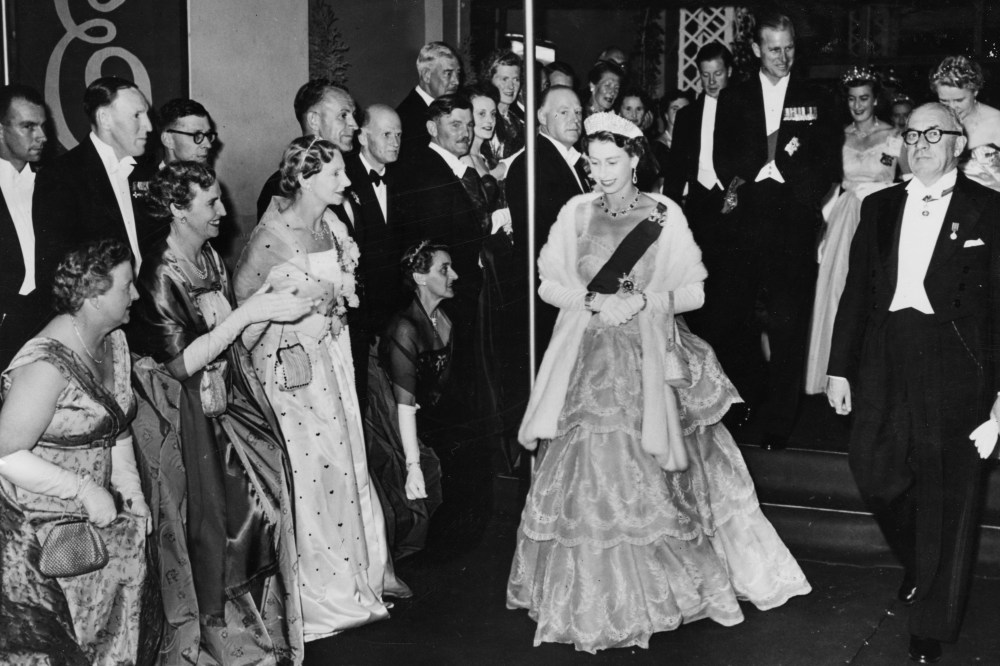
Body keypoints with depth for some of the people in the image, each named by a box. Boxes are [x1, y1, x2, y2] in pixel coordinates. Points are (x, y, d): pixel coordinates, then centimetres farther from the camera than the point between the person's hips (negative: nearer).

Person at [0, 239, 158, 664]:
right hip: (38, 531, -8)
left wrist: (130, 488, 2)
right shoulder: (48, 364, -25)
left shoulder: (114, 342, 2)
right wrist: (85, 490, -24)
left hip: (97, 517, 8)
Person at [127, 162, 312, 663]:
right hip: (185, 420, -7)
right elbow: (182, 361, -23)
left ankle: (255, 616, 21)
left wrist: (280, 309, 3)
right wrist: (248, 313, -24)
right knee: (207, 525, 2)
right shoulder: (161, 275, -20)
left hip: (225, 404, 7)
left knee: (257, 503, 4)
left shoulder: (209, 257, 5)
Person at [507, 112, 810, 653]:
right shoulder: (577, 212, 4)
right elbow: (549, 285, 5)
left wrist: (644, 300, -14)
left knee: (645, 476, 1)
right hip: (587, 362, 1)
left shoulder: (664, 215, 1)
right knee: (587, 475, 0)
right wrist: (595, 301, -11)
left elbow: (693, 293, 2)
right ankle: (589, 596, 14)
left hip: (646, 361, -1)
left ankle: (656, 586, 18)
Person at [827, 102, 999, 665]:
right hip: (885, 361, 4)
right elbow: (857, 290, 11)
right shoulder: (880, 207, 11)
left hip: (955, 364, -4)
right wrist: (840, 368, 8)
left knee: (948, 493, 3)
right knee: (875, 471, 8)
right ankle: (918, 566, 38)